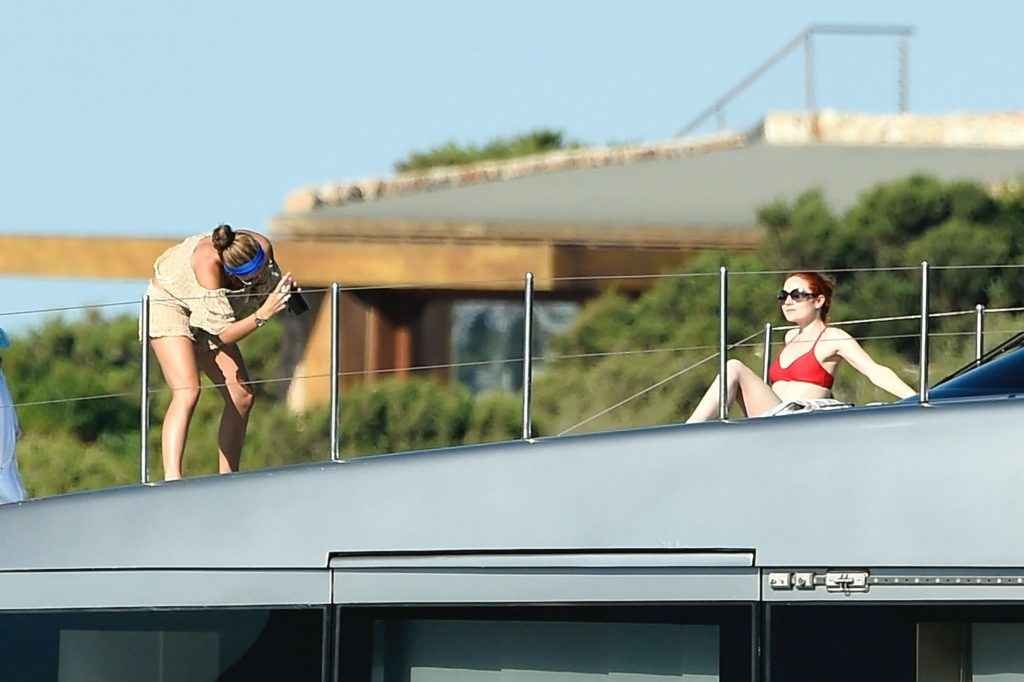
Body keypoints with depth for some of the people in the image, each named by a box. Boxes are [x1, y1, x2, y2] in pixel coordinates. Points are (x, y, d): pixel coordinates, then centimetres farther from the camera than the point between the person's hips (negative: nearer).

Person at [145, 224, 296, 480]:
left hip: (206, 315, 7)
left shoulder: (262, 248, -24)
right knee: (187, 392, -26)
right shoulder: (209, 262, -40)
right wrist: (263, 314, -44)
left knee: (242, 396, 1)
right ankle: (171, 479, -34)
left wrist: (284, 289, -24)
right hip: (169, 303, -7)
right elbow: (224, 335, -36)